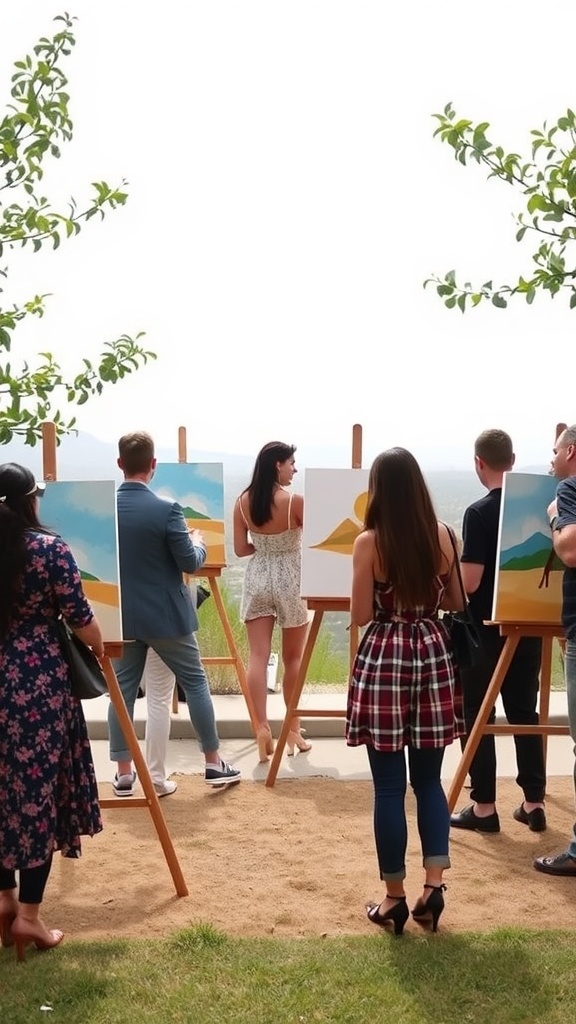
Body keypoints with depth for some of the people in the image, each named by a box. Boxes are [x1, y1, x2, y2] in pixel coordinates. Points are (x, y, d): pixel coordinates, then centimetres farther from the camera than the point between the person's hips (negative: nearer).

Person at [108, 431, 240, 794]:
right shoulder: (167, 509, -17)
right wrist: (199, 543, 8)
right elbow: (189, 563, -12)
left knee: (123, 689, 11)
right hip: (166, 615, -4)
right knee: (196, 682, 10)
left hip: (122, 615, 4)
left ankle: (124, 773, 15)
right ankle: (214, 763, 18)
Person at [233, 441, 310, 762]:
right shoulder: (295, 501, -14)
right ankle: (293, 729, 20)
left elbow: (241, 549, 4)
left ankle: (262, 727, -6)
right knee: (293, 658, 11)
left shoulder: (243, 502, -1)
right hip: (290, 582, -3)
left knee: (258, 656, 2)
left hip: (258, 581, 3)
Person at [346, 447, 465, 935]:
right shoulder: (443, 535, 1)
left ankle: (394, 898, 14)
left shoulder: (368, 542, -10)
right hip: (433, 654, 4)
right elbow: (458, 602, 11)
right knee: (429, 779, 15)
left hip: (385, 658, -3)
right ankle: (434, 882, 8)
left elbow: (361, 616, -7)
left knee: (389, 785, 5)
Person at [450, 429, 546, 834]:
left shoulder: (479, 512, -16)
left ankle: (484, 806, 11)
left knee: (478, 716, 6)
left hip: (486, 628, -6)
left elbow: (470, 583, -20)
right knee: (525, 712, 14)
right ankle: (534, 803, 19)